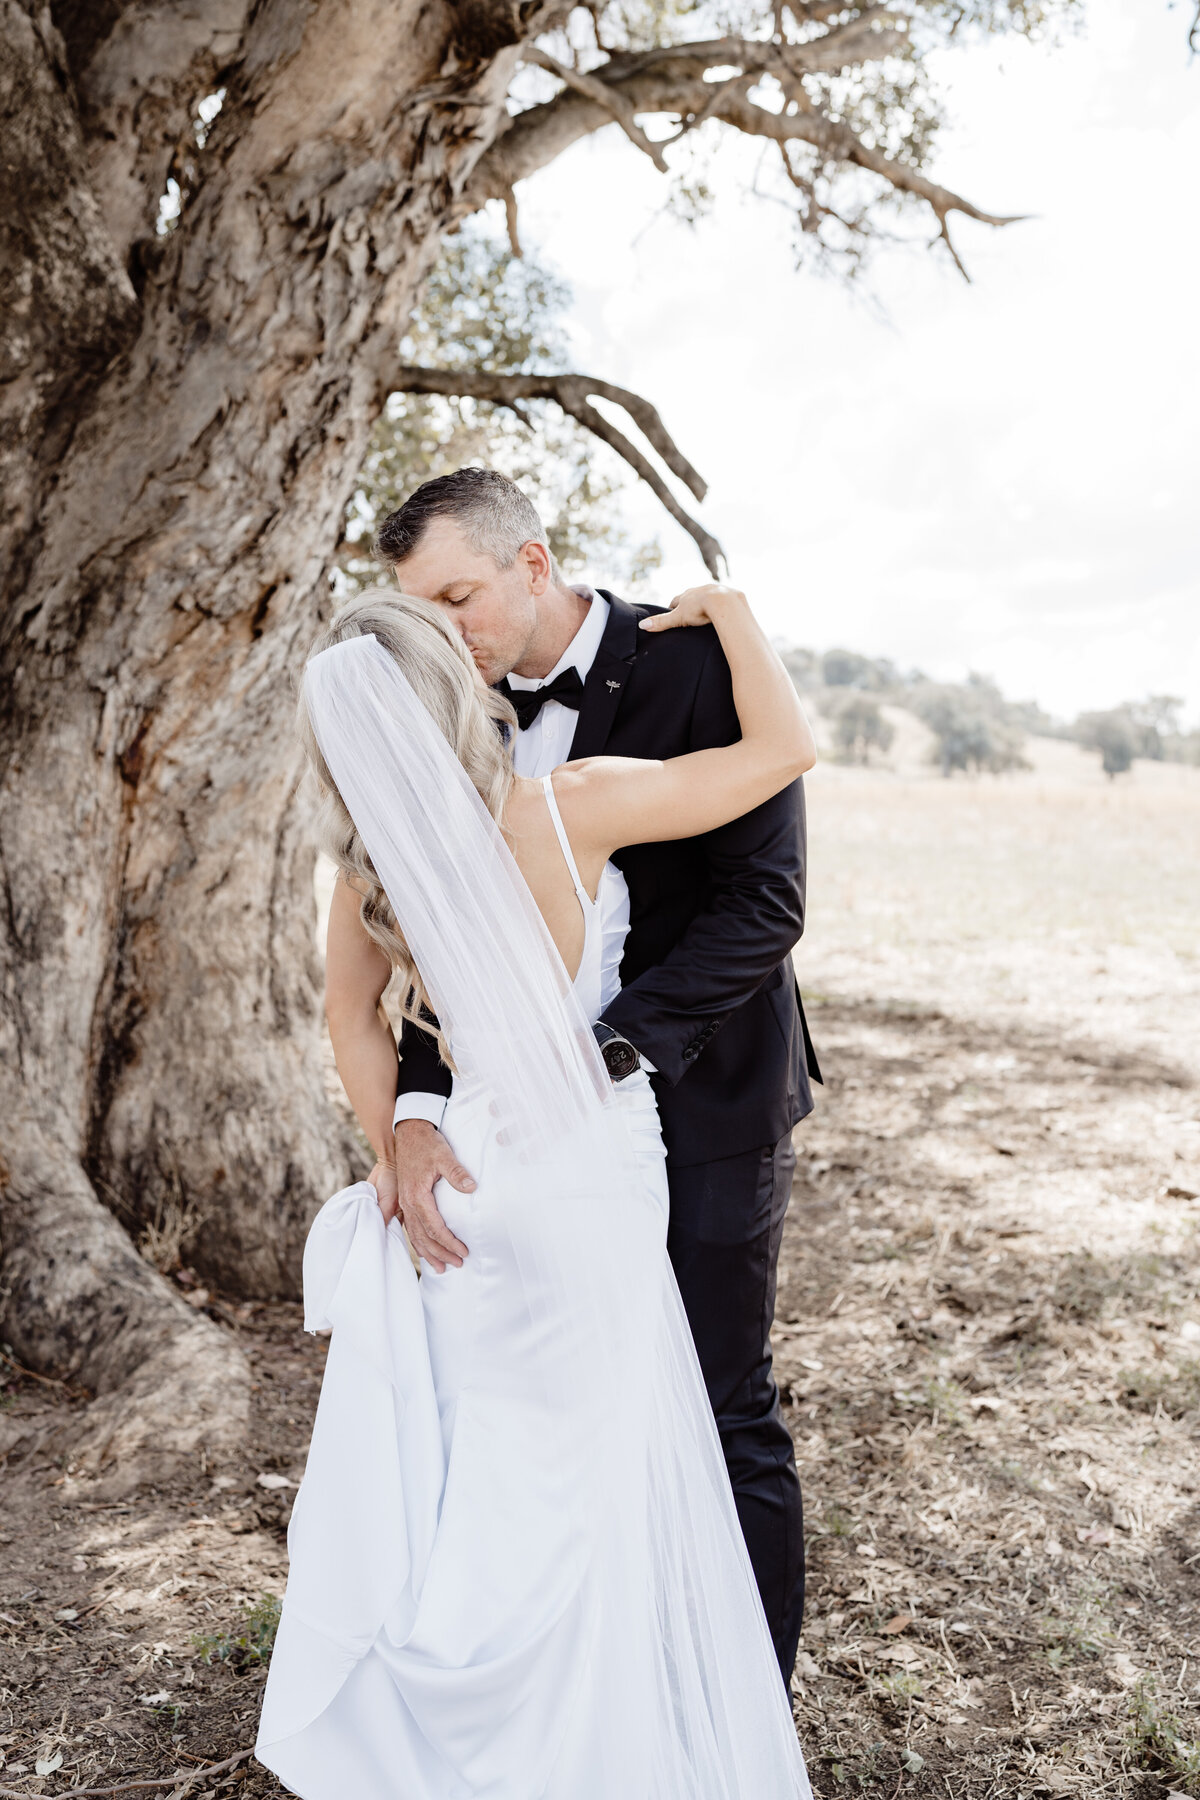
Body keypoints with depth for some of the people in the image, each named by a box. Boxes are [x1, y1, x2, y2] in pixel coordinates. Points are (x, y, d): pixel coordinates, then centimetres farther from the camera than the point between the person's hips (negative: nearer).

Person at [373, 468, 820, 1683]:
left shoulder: (699, 666, -13)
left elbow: (763, 899, -18)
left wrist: (614, 1046, -27)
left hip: (706, 1095, -5)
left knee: (723, 1416, 7)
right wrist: (417, 1110, -18)